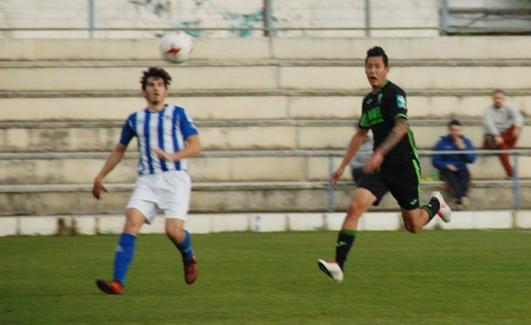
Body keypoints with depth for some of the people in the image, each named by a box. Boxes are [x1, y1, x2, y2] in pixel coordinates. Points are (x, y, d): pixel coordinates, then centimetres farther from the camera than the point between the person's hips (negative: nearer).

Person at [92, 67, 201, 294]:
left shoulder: (178, 114, 6)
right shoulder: (135, 119, 16)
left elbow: (195, 145, -3)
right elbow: (119, 150, 28)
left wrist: (172, 156, -21)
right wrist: (100, 177, 24)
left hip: (174, 178, -3)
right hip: (147, 180, 3)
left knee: (173, 231, -17)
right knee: (131, 223, -18)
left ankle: (189, 257, 21)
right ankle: (118, 282, -24)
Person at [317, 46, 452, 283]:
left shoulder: (394, 94, -12)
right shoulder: (368, 100, 12)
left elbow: (401, 126, -26)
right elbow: (360, 134, 25)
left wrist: (380, 153, -39)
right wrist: (343, 166, 24)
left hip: (403, 166, -6)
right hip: (380, 167, 6)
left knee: (413, 226, 6)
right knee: (355, 206, -18)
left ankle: (436, 204, 40)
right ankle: (338, 265, -22)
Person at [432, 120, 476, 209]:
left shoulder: (466, 142, 10)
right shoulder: (442, 143, 3)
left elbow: (471, 159, 4)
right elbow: (435, 161, 2)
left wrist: (463, 148, -10)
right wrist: (446, 165, -15)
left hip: (461, 169, 2)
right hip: (447, 170, -2)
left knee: (465, 175, -33)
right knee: (451, 176, -36)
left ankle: (461, 198, -50)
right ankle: (461, 197, -56)